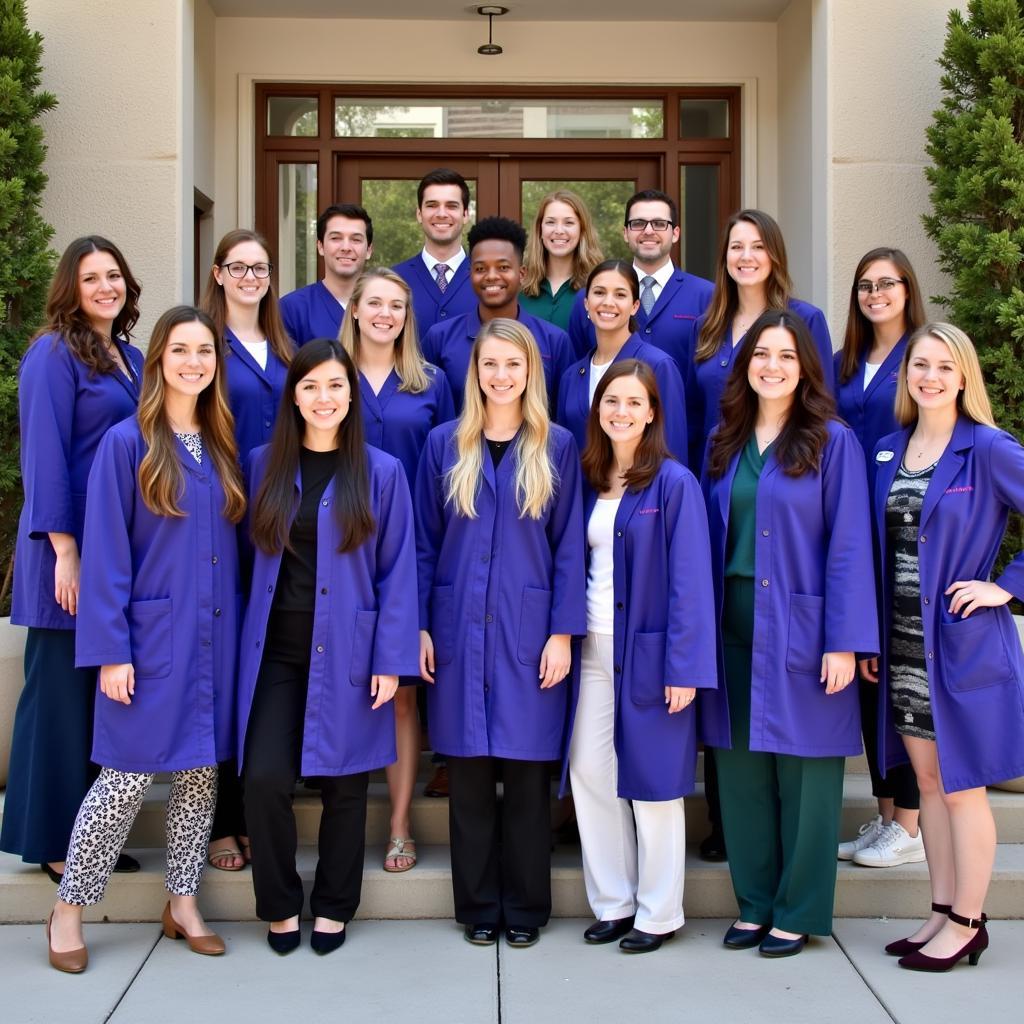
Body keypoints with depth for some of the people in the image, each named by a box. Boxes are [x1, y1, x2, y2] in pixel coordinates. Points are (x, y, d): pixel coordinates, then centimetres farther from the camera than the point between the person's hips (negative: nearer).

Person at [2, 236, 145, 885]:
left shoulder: (131, 358, 15)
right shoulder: (54, 354, -6)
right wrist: (65, 550, -18)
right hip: (74, 546, -7)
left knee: (107, 693, 11)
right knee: (64, 691, 0)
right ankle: (52, 842, 12)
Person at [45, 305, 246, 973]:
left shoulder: (223, 449, 10)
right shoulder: (128, 444, -5)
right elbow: (106, 554, -8)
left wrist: (241, 633, 7)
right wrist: (111, 650, -13)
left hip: (214, 641, 5)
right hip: (152, 639, -5)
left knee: (201, 770, 10)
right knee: (129, 777, -2)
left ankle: (184, 903, 24)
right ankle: (69, 909, 16)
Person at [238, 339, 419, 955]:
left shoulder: (381, 473, -1)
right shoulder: (263, 466, 5)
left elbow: (398, 572, -2)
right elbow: (252, 556, 8)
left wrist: (391, 660, -8)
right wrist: (247, 639, 1)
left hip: (346, 652, -1)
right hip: (275, 650, 1)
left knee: (343, 783, 7)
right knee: (265, 779, -7)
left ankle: (334, 908, 26)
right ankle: (280, 905, 16)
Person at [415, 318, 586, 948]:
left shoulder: (557, 447, 3)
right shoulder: (445, 445, 6)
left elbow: (569, 547, 1)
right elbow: (425, 542, 7)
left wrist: (562, 633, -5)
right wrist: (418, 627, 0)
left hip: (528, 632, -1)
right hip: (459, 632, 1)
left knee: (527, 772, 4)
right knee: (469, 773, 6)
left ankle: (526, 907, 18)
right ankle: (478, 906, 19)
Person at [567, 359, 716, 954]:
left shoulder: (674, 483, -7)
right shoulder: (589, 482, 10)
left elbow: (690, 580, -12)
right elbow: (577, 565, 12)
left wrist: (684, 666, -17)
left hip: (648, 653, -5)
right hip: (594, 648, 6)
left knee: (651, 779, 3)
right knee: (589, 773, 6)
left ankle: (658, 913, 17)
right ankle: (612, 902, 21)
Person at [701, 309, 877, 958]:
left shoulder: (833, 442, -2)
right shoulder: (726, 445, 11)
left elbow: (848, 547, -7)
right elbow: (712, 541, 11)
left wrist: (845, 642, -13)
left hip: (801, 631, -4)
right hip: (734, 629, 4)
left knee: (803, 773, 2)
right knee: (741, 771, 8)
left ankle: (799, 912, 16)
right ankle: (755, 903, 22)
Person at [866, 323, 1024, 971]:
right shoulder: (889, 450, 9)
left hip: (963, 643, -6)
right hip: (904, 644, 6)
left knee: (960, 786, 2)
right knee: (928, 780, 13)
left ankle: (966, 925, 15)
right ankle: (943, 912, 25)